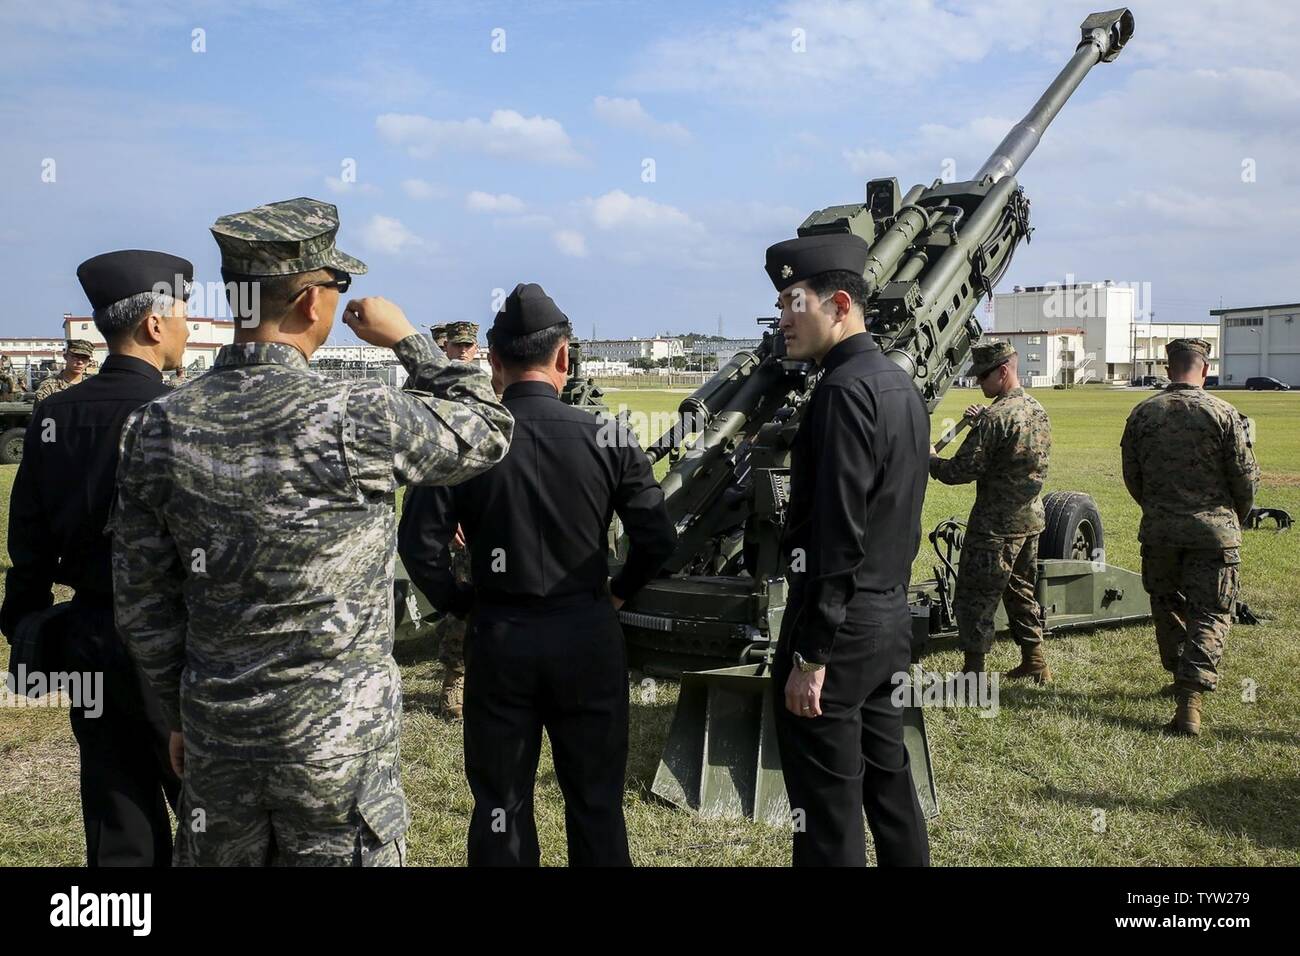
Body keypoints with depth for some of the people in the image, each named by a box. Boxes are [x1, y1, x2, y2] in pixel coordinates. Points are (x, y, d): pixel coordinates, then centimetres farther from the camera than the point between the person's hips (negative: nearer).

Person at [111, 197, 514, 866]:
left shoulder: (159, 428, -4)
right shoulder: (359, 420, -18)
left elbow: (142, 599, 4)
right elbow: (488, 430, -1)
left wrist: (179, 713, 16)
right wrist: (408, 340, 7)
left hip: (217, 733, 5)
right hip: (338, 735, -4)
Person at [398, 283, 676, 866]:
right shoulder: (607, 437, -8)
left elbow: (419, 545, -12)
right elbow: (658, 539, -8)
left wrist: (460, 603, 3)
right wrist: (619, 593, 8)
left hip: (497, 637, 0)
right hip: (588, 636, 0)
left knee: (500, 802, 14)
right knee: (596, 802, 14)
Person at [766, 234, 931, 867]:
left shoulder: (845, 390, -18)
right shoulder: (900, 384, 12)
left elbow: (838, 535, -23)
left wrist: (811, 655, -19)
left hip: (841, 625, -10)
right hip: (891, 618, 10)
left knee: (828, 813, 0)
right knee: (887, 784, 20)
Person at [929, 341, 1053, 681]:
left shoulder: (995, 417, -20)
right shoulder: (1037, 410, 8)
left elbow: (961, 471, -21)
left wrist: (929, 458, -4)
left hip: (995, 525, -9)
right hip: (1031, 519, 9)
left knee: (975, 599, 0)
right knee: (1021, 590, 21)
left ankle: (973, 672, 3)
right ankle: (1034, 663, 29)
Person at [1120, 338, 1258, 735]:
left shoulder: (1142, 414, -1)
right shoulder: (1223, 414, -9)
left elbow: (1132, 477, 6)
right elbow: (1246, 478, -4)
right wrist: (1237, 517, 15)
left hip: (1158, 531, 3)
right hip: (1214, 531, -2)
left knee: (1167, 607, 20)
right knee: (1210, 616, 2)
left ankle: (1183, 678, 33)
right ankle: (1190, 699, -11)